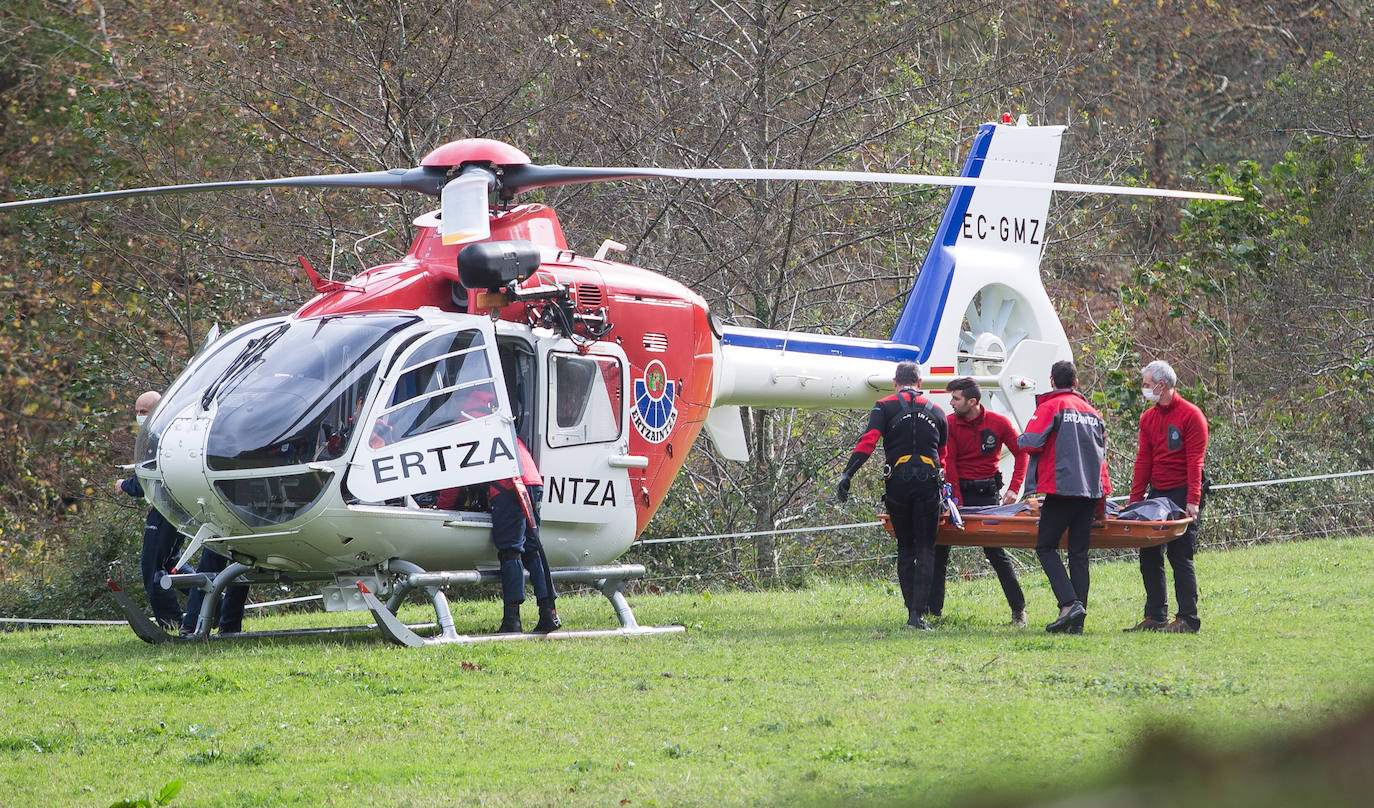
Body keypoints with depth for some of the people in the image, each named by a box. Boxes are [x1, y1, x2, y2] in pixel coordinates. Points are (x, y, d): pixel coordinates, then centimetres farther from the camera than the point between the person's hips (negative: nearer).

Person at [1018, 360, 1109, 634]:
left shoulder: (1051, 407, -2)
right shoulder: (1093, 413, 19)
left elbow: (1030, 443, -11)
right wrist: (1102, 494, 24)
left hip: (1062, 488, -6)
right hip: (1091, 491, 6)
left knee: (1045, 546, 0)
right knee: (1079, 552, 7)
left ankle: (1070, 604, -18)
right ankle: (1077, 621, 2)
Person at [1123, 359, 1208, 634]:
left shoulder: (1191, 416, -7)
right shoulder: (1148, 418, 13)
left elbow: (1195, 462, -12)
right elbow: (1143, 460, 11)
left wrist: (1192, 501, -20)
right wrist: (1135, 500, 3)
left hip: (1182, 495, -7)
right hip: (1156, 494, 7)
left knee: (1180, 557, -8)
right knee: (1149, 556, 6)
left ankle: (1187, 619, -6)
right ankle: (1155, 617, 12)